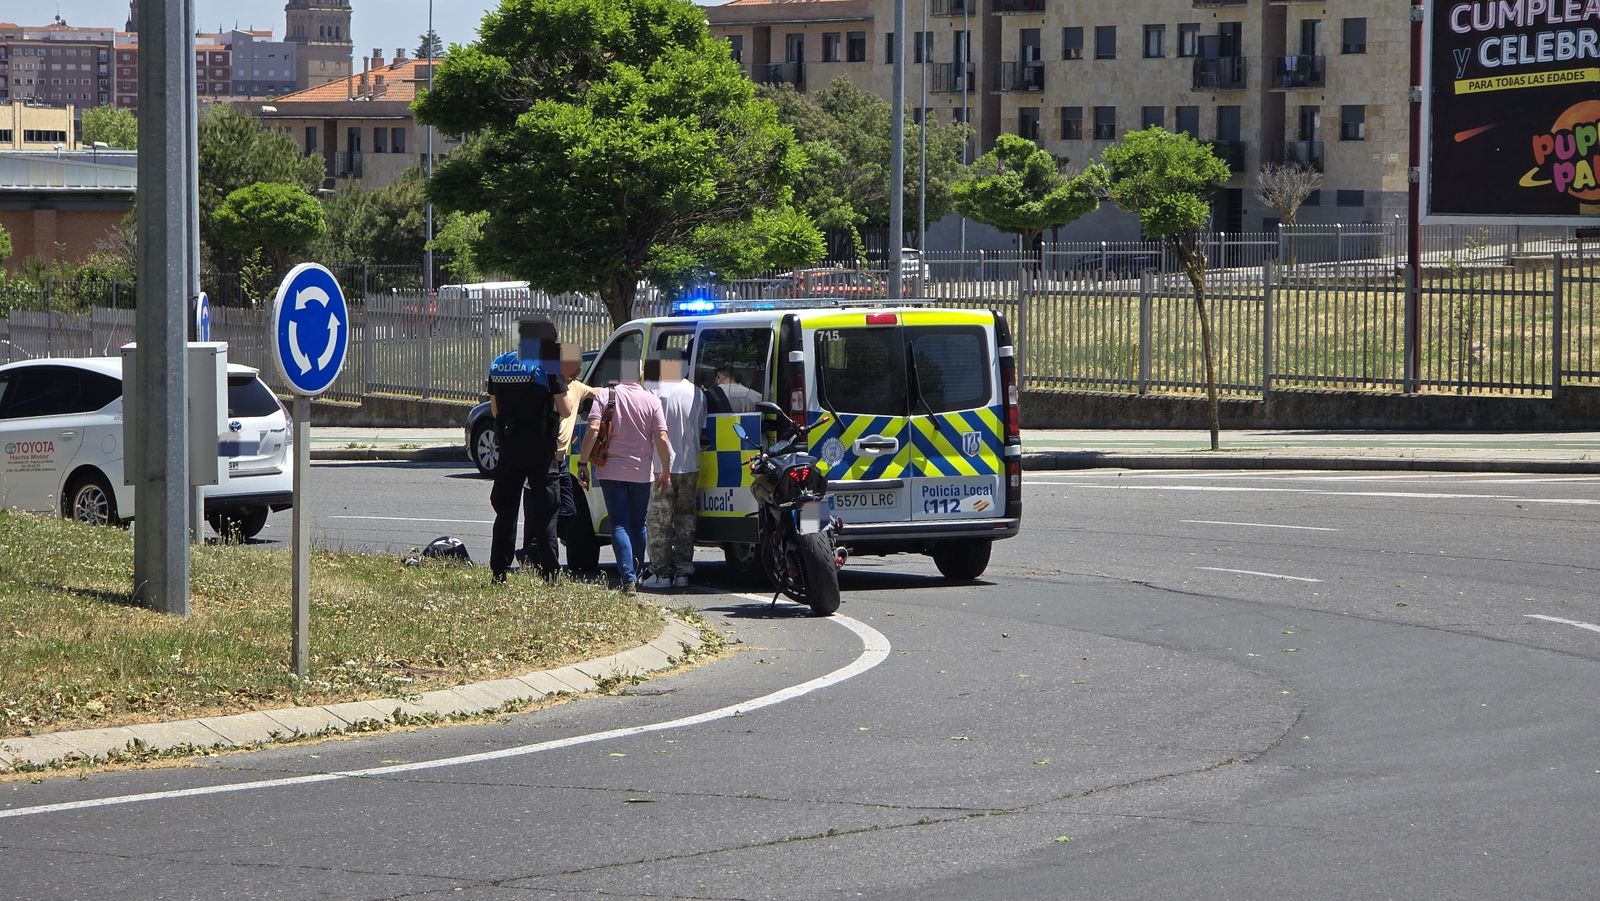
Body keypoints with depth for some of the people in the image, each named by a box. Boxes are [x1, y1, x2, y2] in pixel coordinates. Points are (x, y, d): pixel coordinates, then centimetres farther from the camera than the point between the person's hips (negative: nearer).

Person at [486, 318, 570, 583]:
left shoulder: (498, 365, 5)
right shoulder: (547, 367, -11)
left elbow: (494, 410, 11)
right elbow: (565, 410, -8)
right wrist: (567, 394, 11)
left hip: (508, 447, 4)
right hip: (540, 448, -4)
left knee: (505, 511, 12)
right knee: (544, 511, 1)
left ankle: (499, 570, 11)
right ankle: (548, 571, -3)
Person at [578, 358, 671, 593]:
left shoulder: (604, 396, -4)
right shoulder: (651, 401, -1)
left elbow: (593, 429, -15)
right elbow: (662, 439, -4)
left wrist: (583, 462, -8)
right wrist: (665, 471, 6)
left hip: (612, 472, -2)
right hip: (641, 474, 2)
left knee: (619, 525, -2)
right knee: (637, 526, 17)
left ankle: (628, 578, -17)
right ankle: (635, 576, 26)